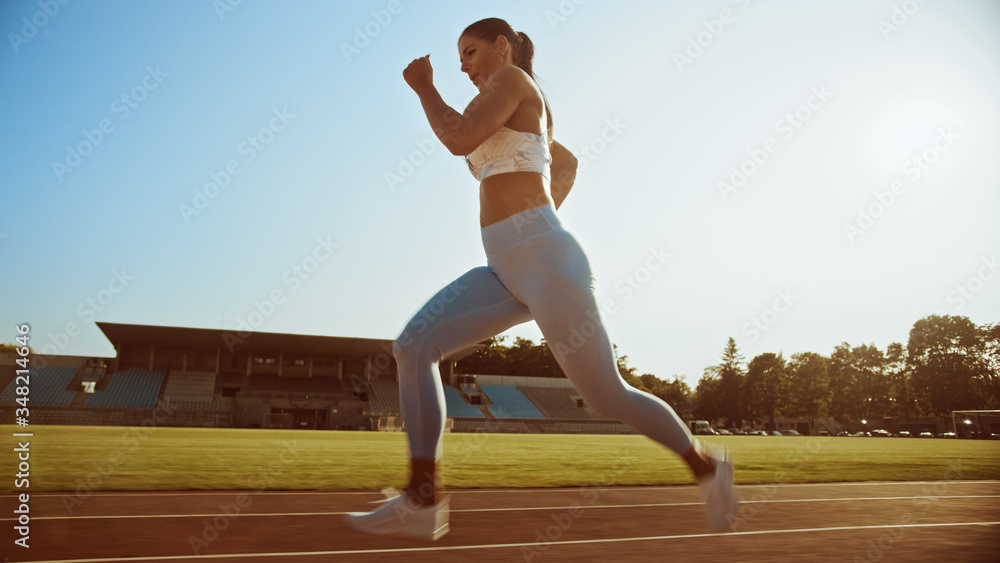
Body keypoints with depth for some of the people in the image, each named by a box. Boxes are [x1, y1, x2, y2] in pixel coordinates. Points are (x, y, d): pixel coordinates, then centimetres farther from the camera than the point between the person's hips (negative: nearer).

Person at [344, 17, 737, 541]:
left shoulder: (512, 76, 2)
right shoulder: (523, 116, 26)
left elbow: (459, 140, -14)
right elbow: (567, 163, 42)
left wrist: (422, 86, 3)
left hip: (546, 263, -9)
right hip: (507, 271, 9)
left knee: (606, 394, 0)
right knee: (413, 346, -6)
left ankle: (706, 466, 24)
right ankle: (422, 502, -7)